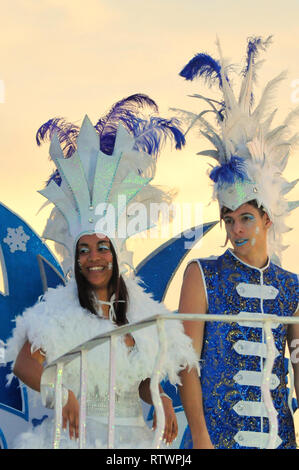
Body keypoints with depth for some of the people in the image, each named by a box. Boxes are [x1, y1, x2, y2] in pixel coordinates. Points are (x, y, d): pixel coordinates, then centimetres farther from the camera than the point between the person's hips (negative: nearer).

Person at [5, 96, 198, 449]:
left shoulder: (142, 310, 8)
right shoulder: (60, 308, -3)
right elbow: (24, 364, -6)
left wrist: (161, 400, -2)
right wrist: (62, 393, -19)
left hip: (133, 435, 3)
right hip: (77, 434, -3)